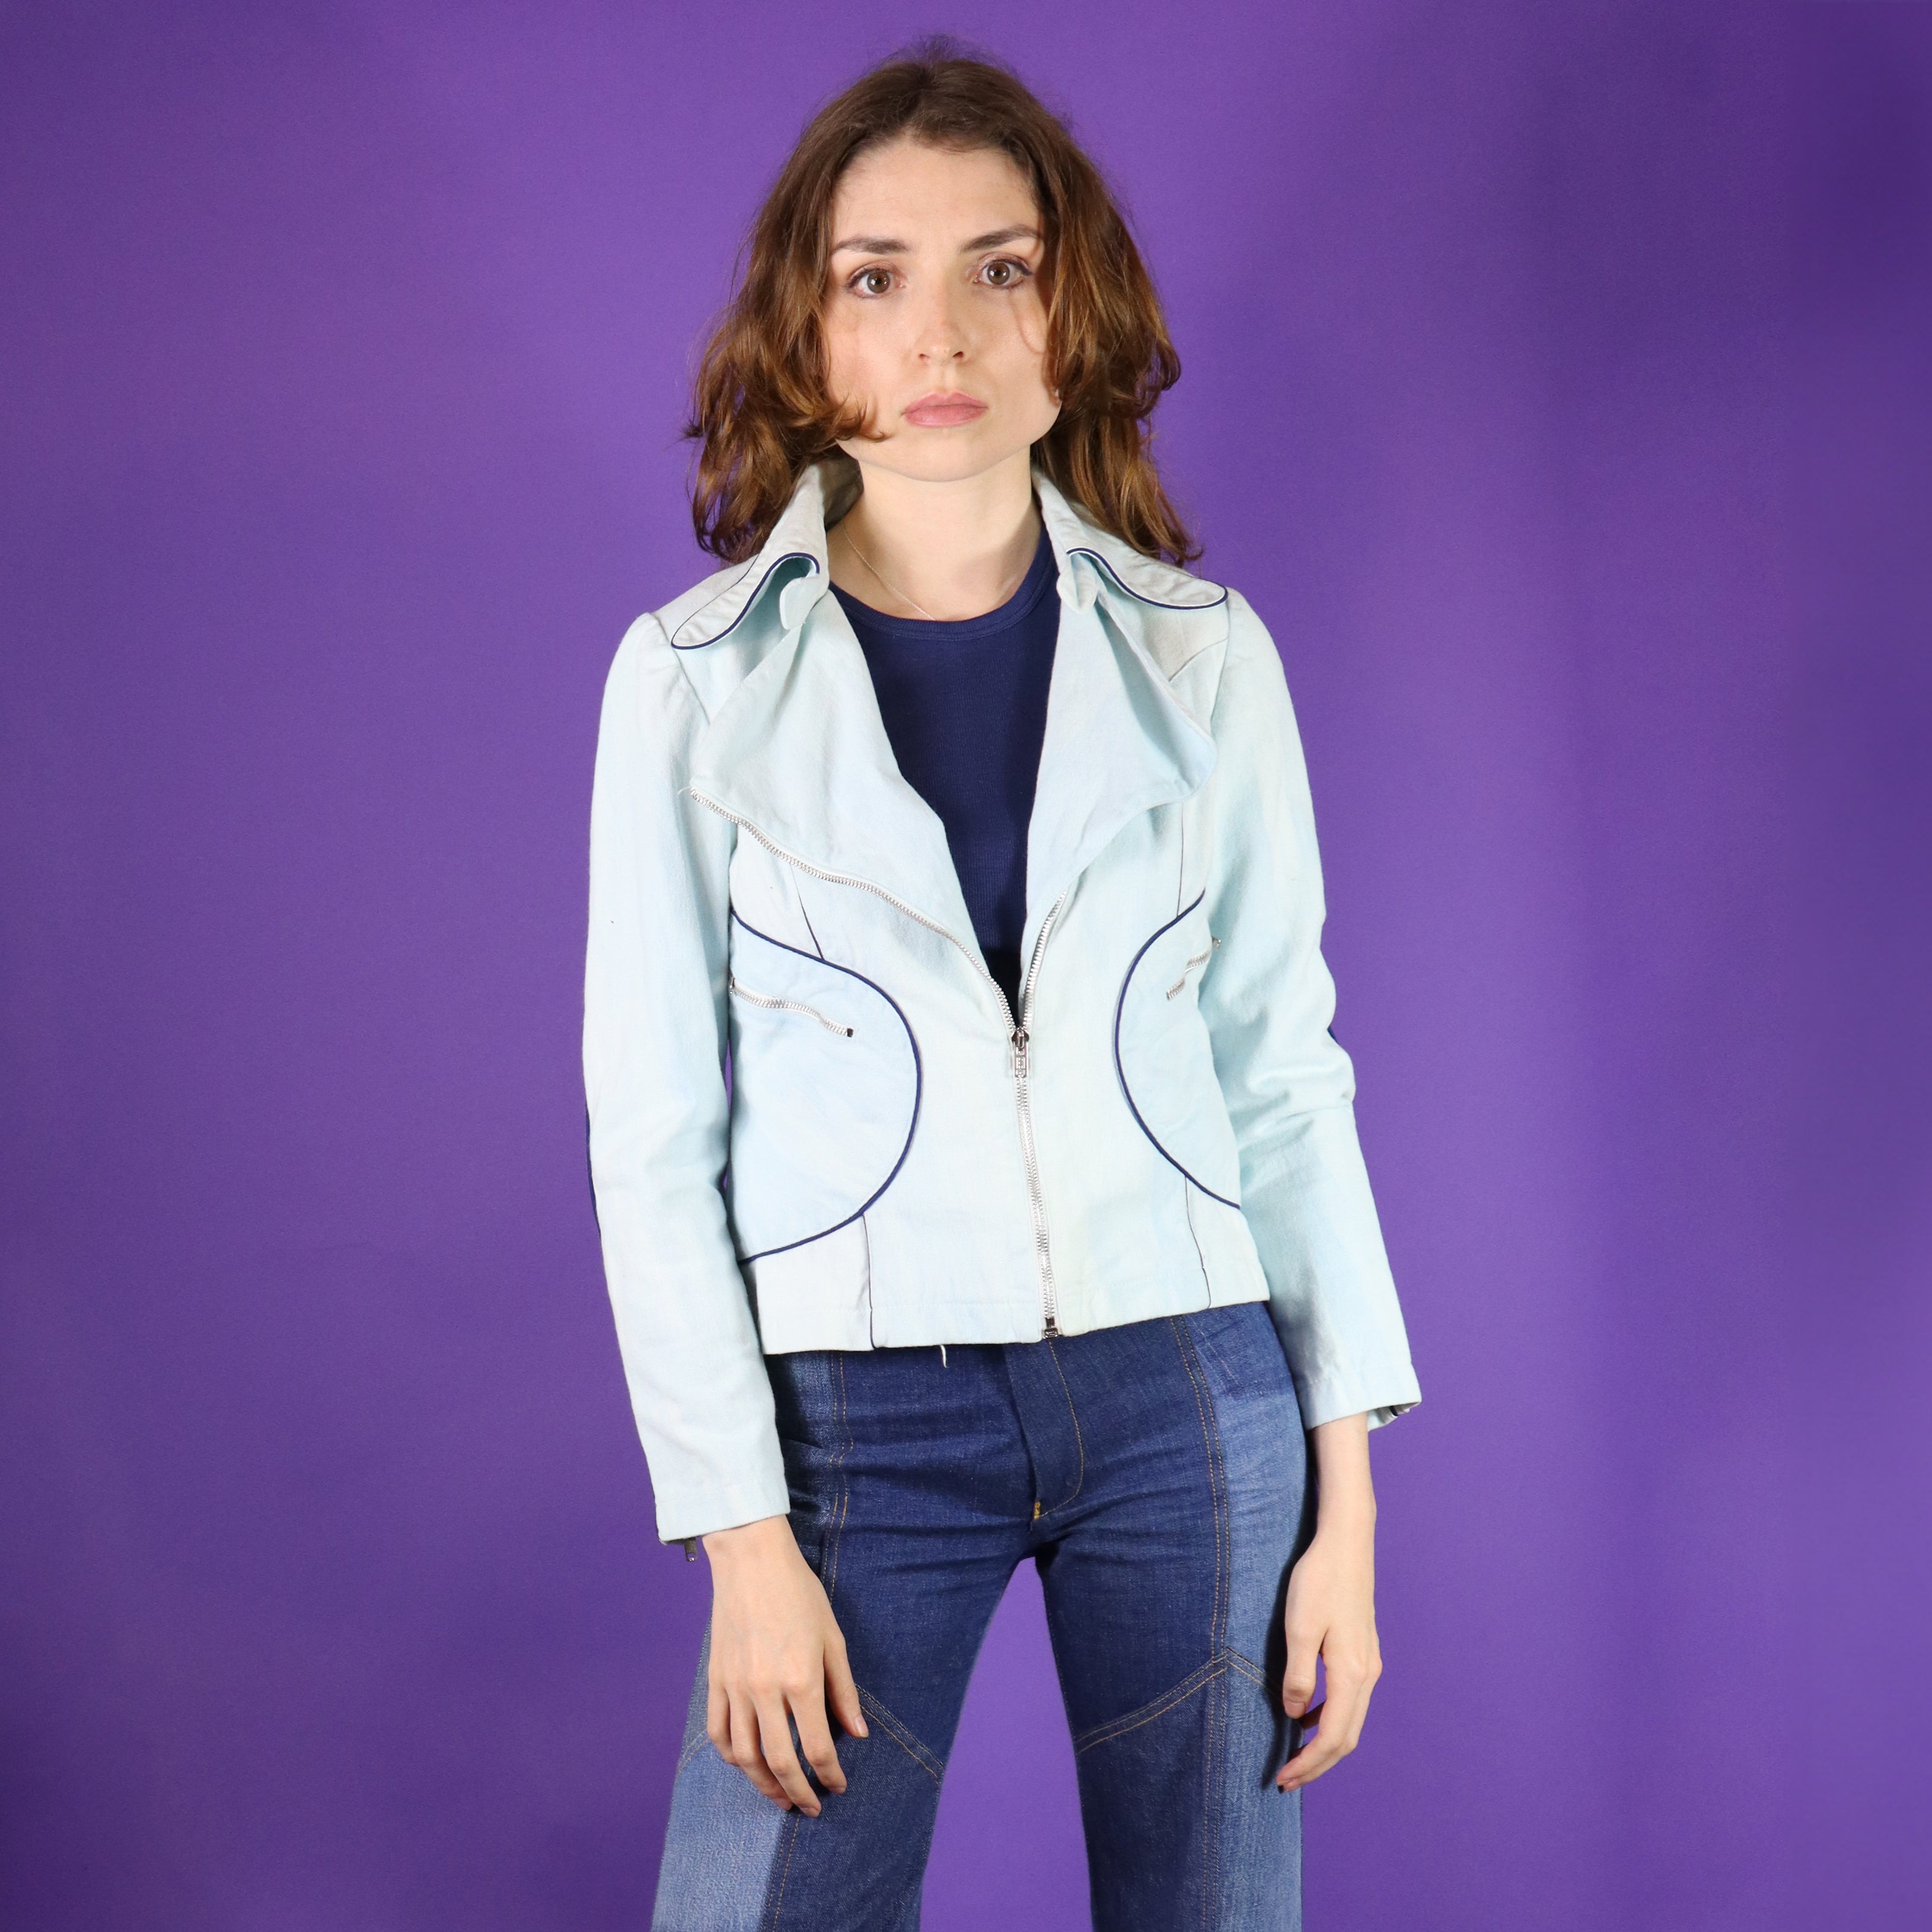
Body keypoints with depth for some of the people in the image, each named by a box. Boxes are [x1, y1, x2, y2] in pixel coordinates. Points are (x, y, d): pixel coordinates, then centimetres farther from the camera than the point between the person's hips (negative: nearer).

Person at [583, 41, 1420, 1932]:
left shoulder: (1202, 657, 1)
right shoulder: (694, 677, -3)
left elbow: (1286, 1076, 4)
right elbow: (653, 1132, -3)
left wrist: (1346, 1500, 1)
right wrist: (742, 1533, -8)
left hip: (1184, 1392, 2)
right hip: (860, 1413, -1)